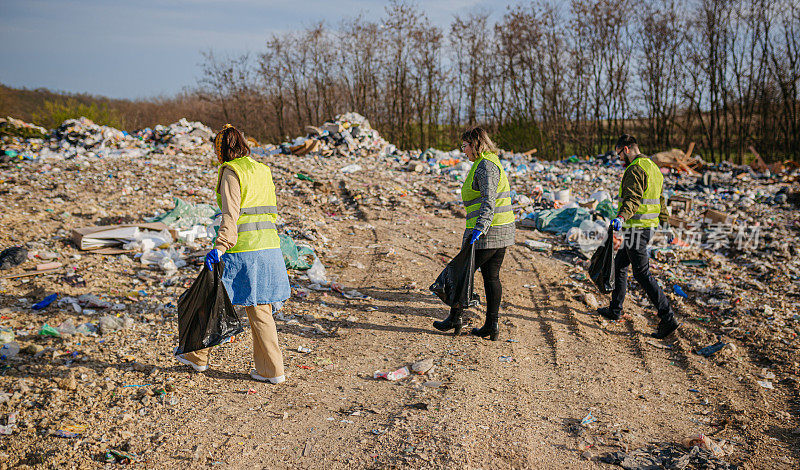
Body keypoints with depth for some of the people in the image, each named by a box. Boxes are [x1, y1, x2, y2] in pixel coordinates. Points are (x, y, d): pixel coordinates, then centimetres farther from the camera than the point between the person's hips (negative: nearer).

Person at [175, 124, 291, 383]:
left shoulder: (231, 172, -7)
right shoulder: (262, 170, 15)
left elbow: (231, 215, -18)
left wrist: (219, 247, -23)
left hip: (242, 250, -7)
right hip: (269, 245, 7)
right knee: (261, 308, 10)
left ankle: (199, 356, 27)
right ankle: (270, 368, 11)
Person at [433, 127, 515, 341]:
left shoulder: (485, 166, -14)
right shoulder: (491, 162, 18)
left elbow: (489, 199, -24)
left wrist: (480, 228, -31)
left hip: (488, 232, -10)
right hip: (503, 231, 10)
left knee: (464, 272, 3)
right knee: (491, 277, 10)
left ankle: (455, 319, 14)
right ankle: (491, 326, 14)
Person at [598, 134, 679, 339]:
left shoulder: (635, 169, -14)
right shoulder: (653, 168, 18)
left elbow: (632, 199, -28)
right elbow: (660, 200, 26)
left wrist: (621, 217, -44)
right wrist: (665, 222, 36)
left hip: (636, 228, -10)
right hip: (648, 226, 10)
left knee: (642, 274, -9)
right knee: (619, 264, 20)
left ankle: (668, 318, -10)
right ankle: (615, 309, 30)